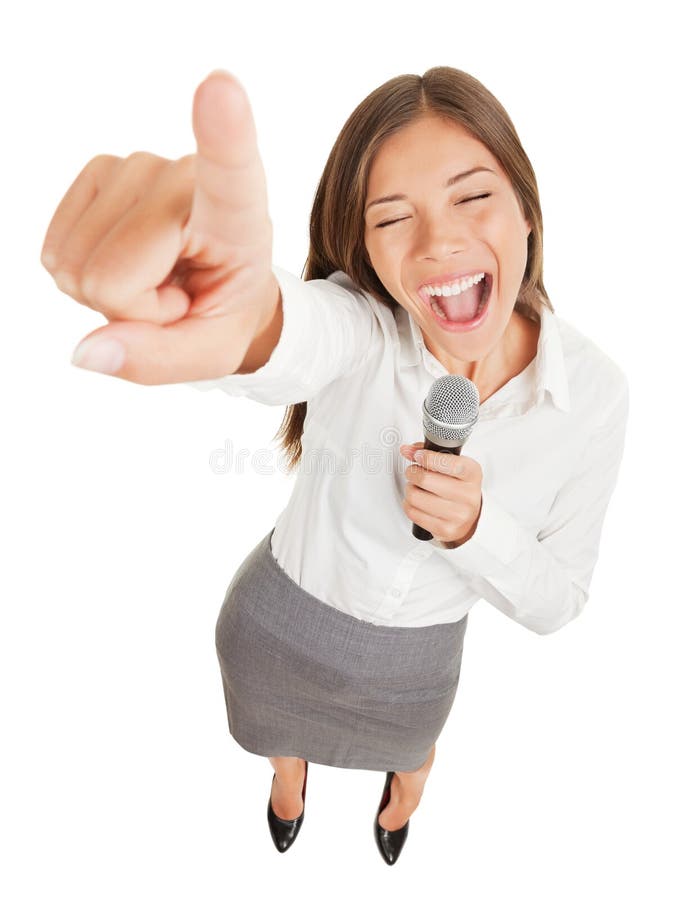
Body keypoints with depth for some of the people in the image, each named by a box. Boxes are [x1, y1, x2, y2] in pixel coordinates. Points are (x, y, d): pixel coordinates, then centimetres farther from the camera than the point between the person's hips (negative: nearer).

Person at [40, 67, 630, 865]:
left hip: (414, 663, 1)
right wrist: (248, 312, -80)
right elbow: (297, 337, -56)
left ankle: (404, 787, 77)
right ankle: (290, 776, 75)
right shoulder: (360, 325, -30)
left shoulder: (594, 390, -23)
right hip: (275, 624, 0)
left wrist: (475, 528, -35)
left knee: (407, 749, 36)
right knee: (280, 733, 34)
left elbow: (557, 601, -14)